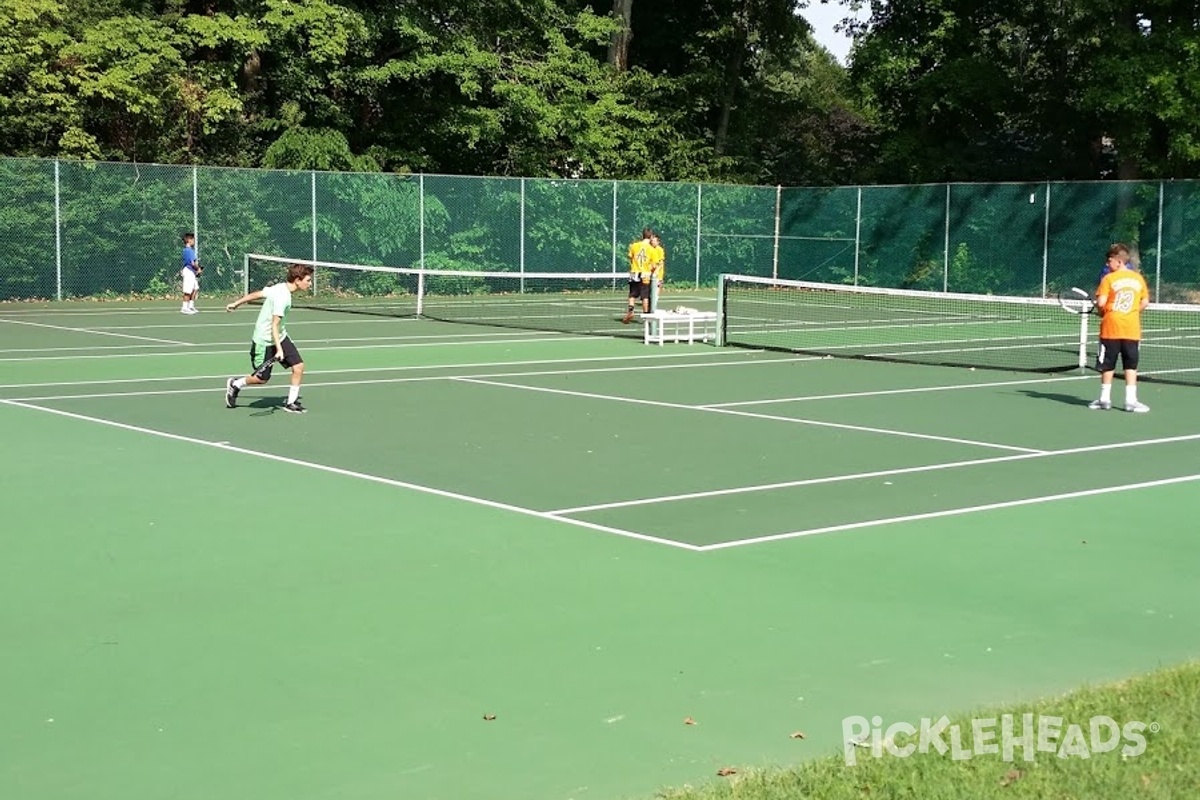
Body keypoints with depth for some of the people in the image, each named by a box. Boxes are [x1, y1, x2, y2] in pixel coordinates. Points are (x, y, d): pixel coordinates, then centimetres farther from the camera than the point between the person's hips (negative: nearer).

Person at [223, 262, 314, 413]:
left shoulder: (280, 287, -1)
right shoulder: (282, 297, -28)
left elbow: (256, 294, 9)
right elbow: (274, 325, -31)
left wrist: (236, 303, 19)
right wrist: (279, 349, -35)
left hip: (280, 337, 9)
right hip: (265, 340, -9)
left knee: (298, 366, -4)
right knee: (262, 378, 4)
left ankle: (291, 402, 8)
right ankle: (235, 385, 31)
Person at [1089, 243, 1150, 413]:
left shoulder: (1109, 279, -8)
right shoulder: (1138, 278, 4)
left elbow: (1101, 303, -13)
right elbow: (1145, 302, 6)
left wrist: (1102, 312, 6)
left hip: (1111, 328, -3)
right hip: (1132, 328, 3)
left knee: (1107, 365, 8)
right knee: (1131, 365, 6)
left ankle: (1105, 399, 14)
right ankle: (1131, 400, 3)